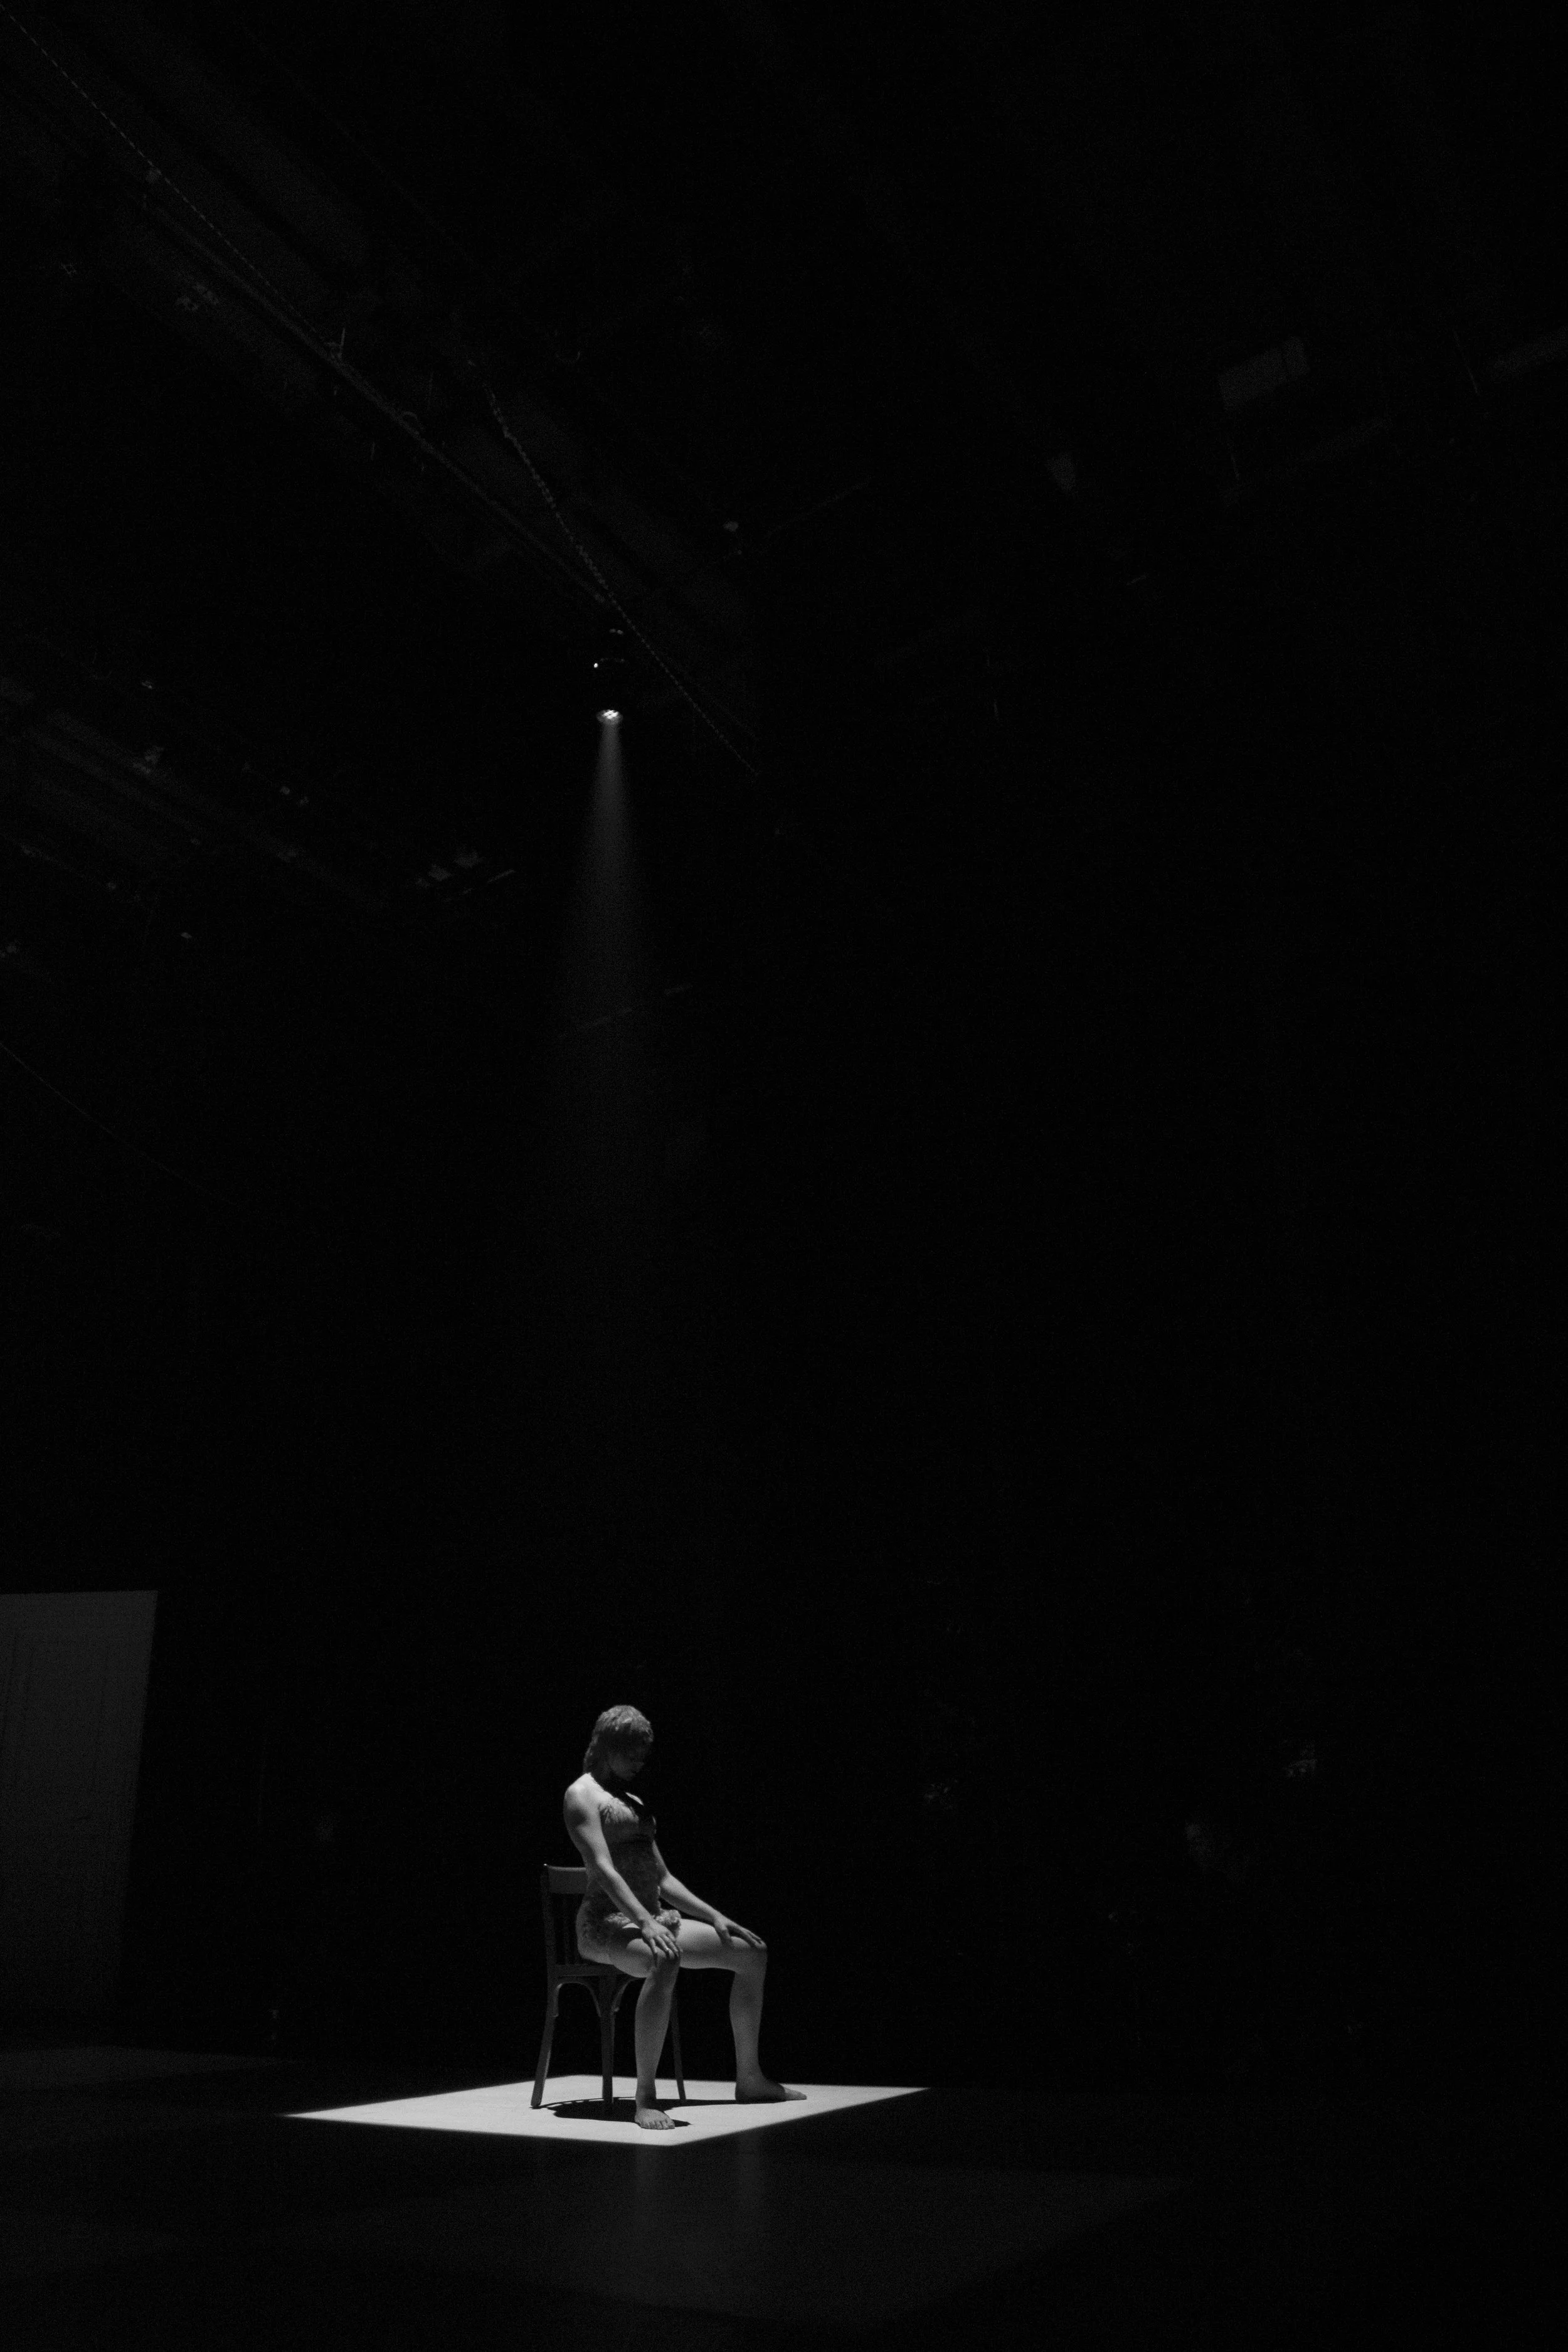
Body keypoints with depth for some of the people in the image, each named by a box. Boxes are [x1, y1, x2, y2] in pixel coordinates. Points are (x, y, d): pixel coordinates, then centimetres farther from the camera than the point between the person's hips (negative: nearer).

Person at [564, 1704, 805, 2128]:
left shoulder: (634, 1802, 22)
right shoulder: (582, 1795, -5)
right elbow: (604, 1870, -19)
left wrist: (714, 1916, 11)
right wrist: (646, 1923, -31)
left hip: (652, 1918, 9)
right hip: (609, 1921, -9)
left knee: (752, 1951, 5)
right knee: (666, 1962, -41)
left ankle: (749, 2079, 14)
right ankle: (645, 2097, -33)